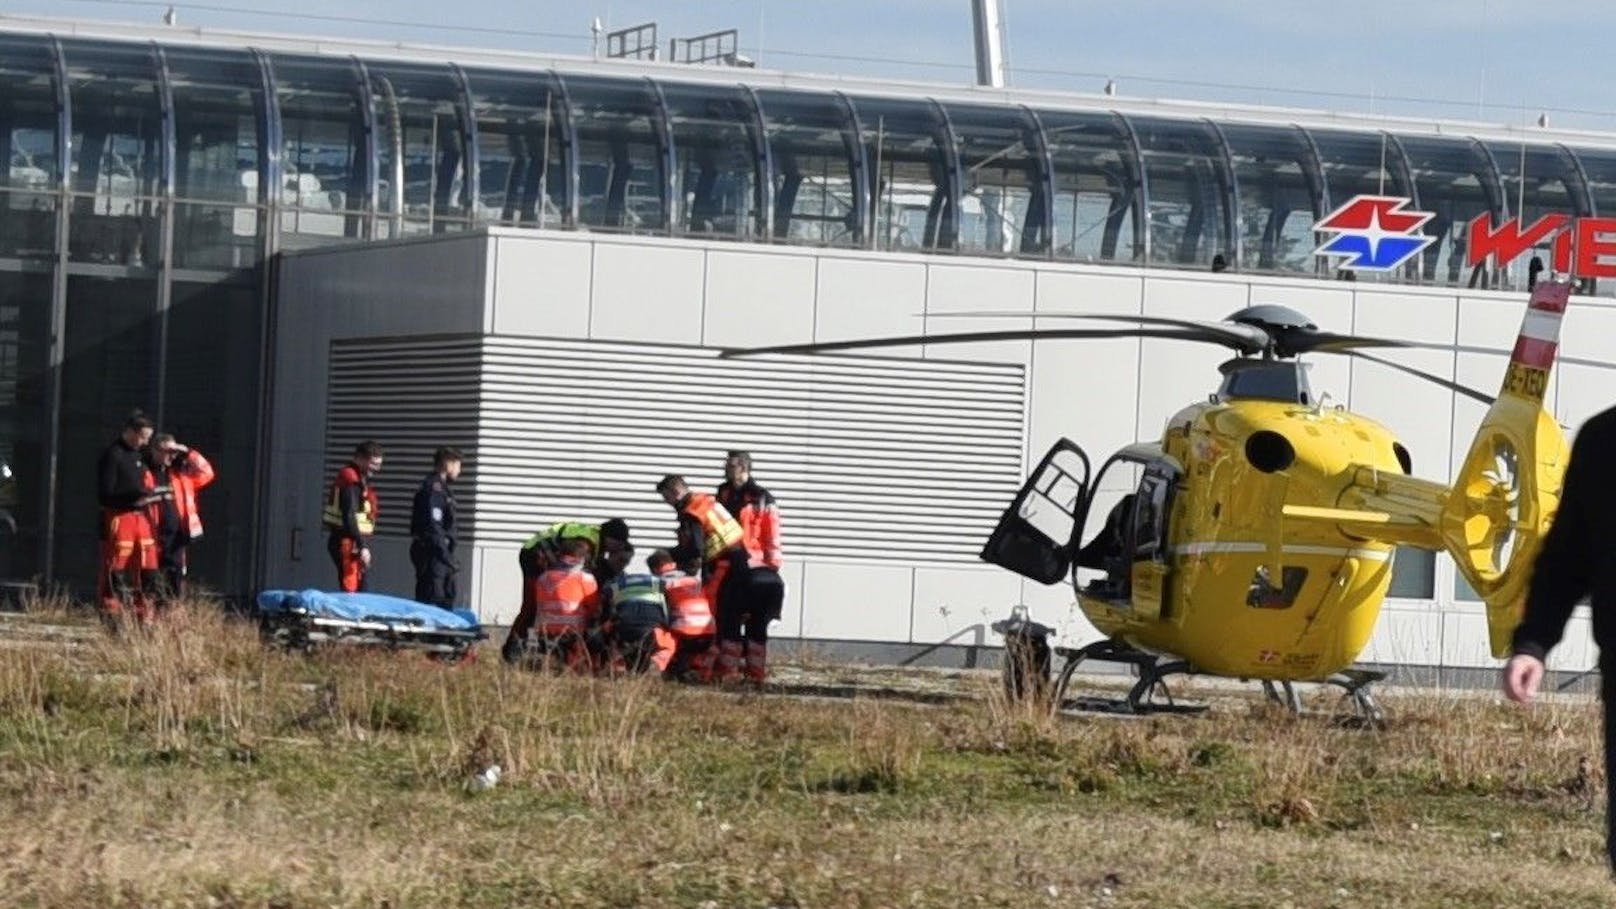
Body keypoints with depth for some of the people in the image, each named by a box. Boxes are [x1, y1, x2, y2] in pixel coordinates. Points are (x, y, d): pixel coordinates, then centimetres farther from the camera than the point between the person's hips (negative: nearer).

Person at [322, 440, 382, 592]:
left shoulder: (361, 479, 16)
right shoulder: (351, 479, -15)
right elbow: (349, 516, -22)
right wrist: (362, 546, -24)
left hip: (355, 541, 10)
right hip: (347, 542, -10)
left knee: (363, 589, 13)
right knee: (350, 587, -11)